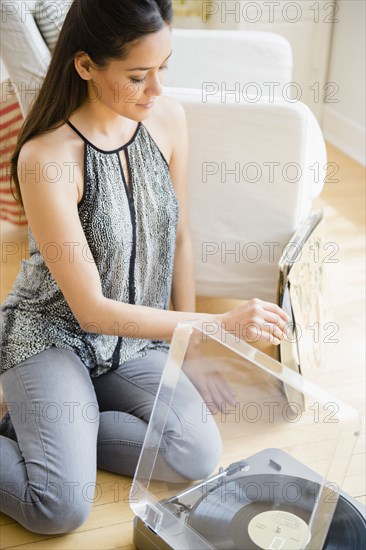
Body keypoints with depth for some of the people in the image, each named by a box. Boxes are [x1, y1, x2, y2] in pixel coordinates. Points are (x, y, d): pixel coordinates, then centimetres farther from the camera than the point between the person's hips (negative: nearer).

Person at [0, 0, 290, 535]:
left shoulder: (168, 118, -8)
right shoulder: (45, 157, -26)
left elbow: (180, 237, 5)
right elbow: (91, 309, -24)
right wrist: (220, 324, -26)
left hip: (137, 338, 6)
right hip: (52, 332, -5)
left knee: (200, 455, -14)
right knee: (63, 508, -21)